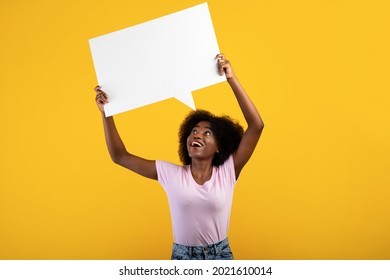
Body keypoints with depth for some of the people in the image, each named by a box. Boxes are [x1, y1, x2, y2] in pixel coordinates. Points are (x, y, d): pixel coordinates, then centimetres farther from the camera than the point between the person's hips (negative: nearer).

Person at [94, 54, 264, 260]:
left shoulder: (227, 172, -8)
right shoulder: (170, 173, -4)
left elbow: (256, 125, -16)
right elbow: (120, 156, -2)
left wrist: (232, 79, -20)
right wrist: (106, 113, -10)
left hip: (220, 255, -1)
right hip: (182, 256, 1)